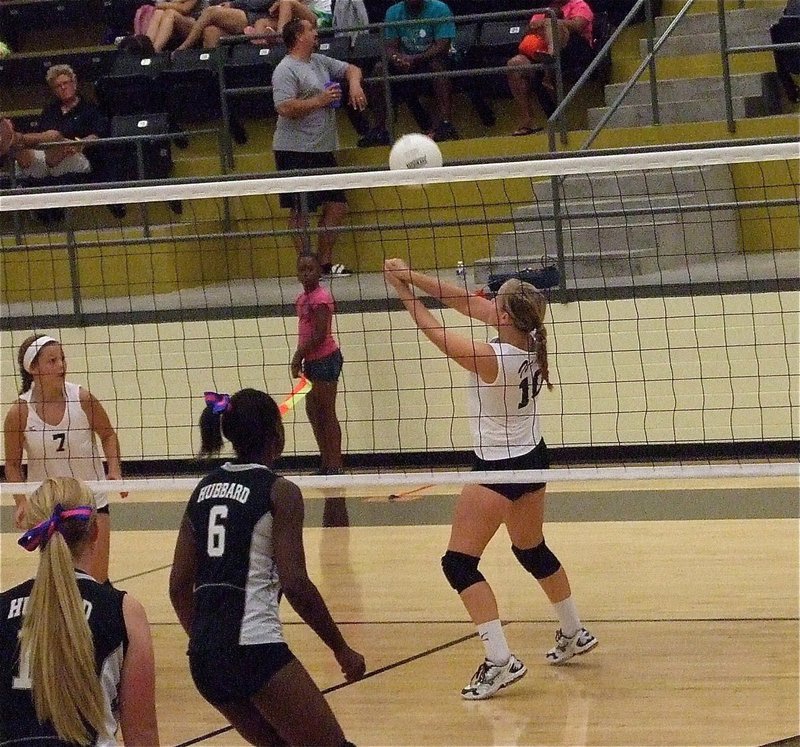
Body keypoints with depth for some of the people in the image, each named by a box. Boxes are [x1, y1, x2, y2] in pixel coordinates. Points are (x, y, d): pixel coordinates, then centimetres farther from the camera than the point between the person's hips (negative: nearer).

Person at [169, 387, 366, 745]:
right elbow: (295, 584, -12)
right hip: (254, 647, -7)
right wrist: (342, 650, -4)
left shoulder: (204, 490, 13)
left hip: (203, 656, 7)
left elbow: (179, 586, 13)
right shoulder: (279, 491, -5)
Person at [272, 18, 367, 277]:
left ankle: (325, 263, 16)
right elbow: (284, 108, -22)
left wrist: (354, 84, 4)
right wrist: (320, 100, -19)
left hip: (323, 149, 9)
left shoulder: (320, 62, 15)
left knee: (337, 206, 8)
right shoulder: (285, 70, -11)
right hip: (296, 151, -9)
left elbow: (350, 69, 27)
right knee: (301, 211, -3)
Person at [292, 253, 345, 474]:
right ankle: (326, 463, 19)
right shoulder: (302, 298, 11)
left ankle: (335, 465, 0)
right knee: (313, 411, 12)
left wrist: (299, 356, -14)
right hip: (312, 361, 9)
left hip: (325, 359, -9)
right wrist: (299, 357, 4)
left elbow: (320, 334, -19)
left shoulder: (320, 298, -15)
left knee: (327, 413, -4)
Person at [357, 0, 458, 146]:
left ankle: (444, 122, -46)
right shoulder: (393, 13, 3)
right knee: (379, 69, -23)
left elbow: (443, 46, -19)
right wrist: (395, 58, -28)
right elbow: (390, 46, -2)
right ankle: (379, 130, -24)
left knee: (438, 65, -37)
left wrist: (415, 59, -32)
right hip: (405, 63, 4)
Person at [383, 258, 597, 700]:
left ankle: (500, 661, -13)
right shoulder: (529, 339, -8)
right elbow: (465, 301, -3)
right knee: (533, 551, 27)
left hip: (498, 469, -9)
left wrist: (404, 292, -5)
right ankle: (574, 634, 40)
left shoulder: (493, 359, -28)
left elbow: (434, 332, -17)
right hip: (531, 457, 9)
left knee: (459, 563, -5)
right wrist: (412, 277, -7)